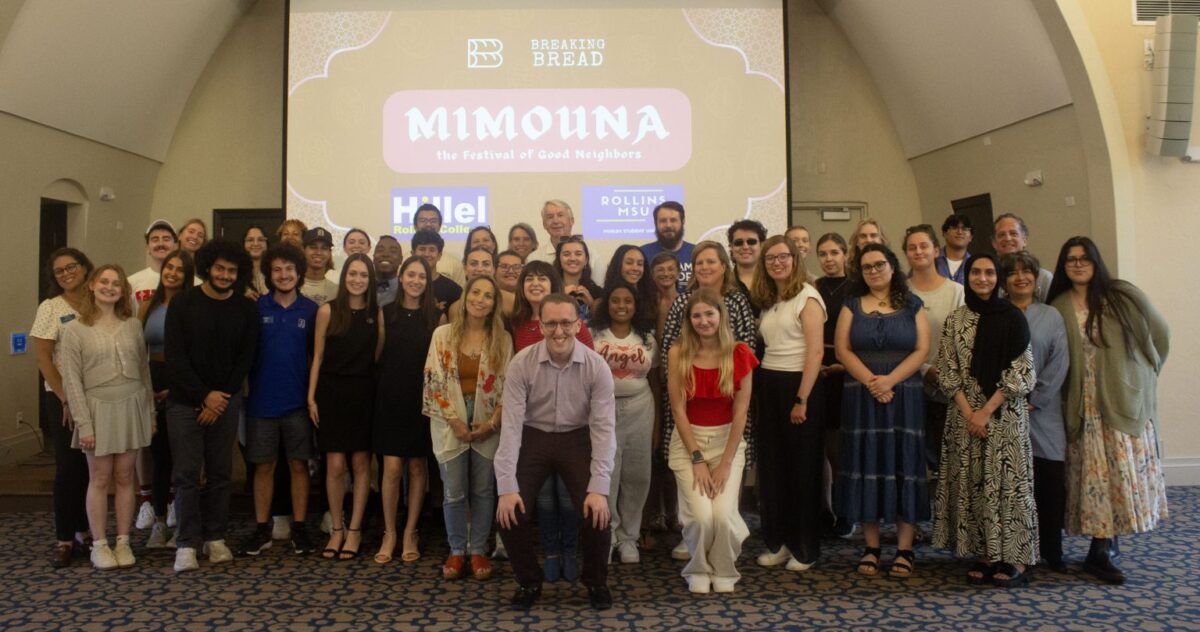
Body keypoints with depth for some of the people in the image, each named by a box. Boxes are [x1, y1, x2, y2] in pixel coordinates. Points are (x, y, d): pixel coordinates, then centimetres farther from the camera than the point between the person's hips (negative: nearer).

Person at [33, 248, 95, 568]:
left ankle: (84, 532, 20)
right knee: (69, 467, 0)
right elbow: (43, 359, -5)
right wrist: (66, 399, -10)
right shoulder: (50, 308, -3)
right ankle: (64, 539, 10)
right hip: (63, 398, -2)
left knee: (92, 466, 6)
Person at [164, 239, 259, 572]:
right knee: (186, 474, -2)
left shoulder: (246, 309, 2)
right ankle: (187, 544, 5)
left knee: (220, 472, 7)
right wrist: (205, 395, -11)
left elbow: (245, 360, 2)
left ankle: (215, 537, 18)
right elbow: (175, 357, -6)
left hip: (225, 402, 2)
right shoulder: (183, 303, -3)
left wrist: (221, 399, -6)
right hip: (185, 402, -1)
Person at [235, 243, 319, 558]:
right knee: (263, 466, 9)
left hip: (298, 402, 0)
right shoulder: (256, 308, 0)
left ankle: (299, 528, 17)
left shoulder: (311, 310, 0)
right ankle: (261, 529, 21)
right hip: (262, 400, 0)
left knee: (299, 464, 6)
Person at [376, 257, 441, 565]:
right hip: (391, 398, 0)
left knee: (417, 467, 7)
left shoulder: (435, 316, 1)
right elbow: (378, 355, 7)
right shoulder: (387, 313, 3)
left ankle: (410, 533, 19)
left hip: (422, 400, 0)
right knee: (392, 467, -1)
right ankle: (389, 534, 13)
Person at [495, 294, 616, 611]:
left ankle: (596, 582, 15)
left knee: (596, 512, -16)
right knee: (510, 511, -14)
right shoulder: (521, 364, -15)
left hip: (578, 439, 0)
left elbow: (604, 428, -15)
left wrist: (599, 488, -23)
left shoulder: (597, 366, -15)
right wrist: (507, 487, -21)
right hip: (533, 438, 1)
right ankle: (528, 581, 14)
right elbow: (511, 425, -16)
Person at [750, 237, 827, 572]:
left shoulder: (807, 297, -8)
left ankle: (804, 548, 15)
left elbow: (815, 351, -14)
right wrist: (759, 387, -2)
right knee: (771, 466, 9)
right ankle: (777, 541, 21)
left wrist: (802, 399, -18)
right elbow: (766, 347, 9)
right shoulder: (767, 300, 14)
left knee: (802, 468, 3)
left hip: (797, 385, -7)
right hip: (767, 385, 7)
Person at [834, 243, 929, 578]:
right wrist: (870, 381, -13)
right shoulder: (852, 305, 10)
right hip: (861, 396, 1)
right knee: (866, 463, 2)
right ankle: (871, 547, 10)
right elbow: (841, 349, 0)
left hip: (904, 396, -1)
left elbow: (922, 349, -3)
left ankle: (904, 548, 6)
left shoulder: (911, 305, 8)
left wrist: (890, 380, -15)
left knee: (903, 463, 0)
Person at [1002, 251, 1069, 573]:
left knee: (1052, 480, 1)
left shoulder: (1051, 316, 9)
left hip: (1043, 411, 1)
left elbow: (1059, 362, 0)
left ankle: (1051, 550, 16)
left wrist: (1035, 399, -8)